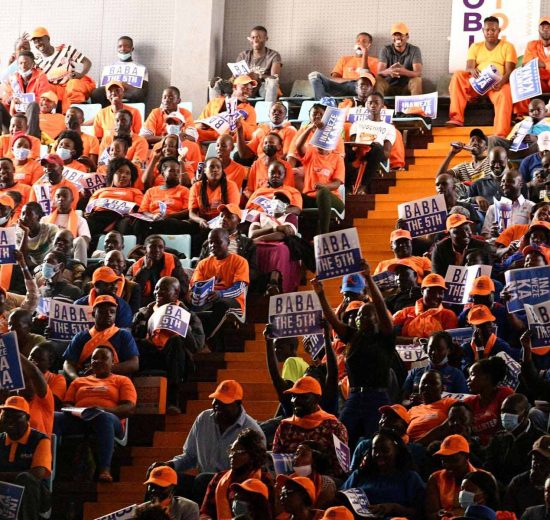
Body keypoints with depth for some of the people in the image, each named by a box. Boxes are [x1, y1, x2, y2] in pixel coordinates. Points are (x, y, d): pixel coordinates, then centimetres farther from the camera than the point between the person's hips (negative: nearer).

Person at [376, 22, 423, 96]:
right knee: (378, 79, -29)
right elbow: (379, 73, -17)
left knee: (417, 80, -29)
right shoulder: (385, 50, -4)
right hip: (389, 87, 0)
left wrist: (404, 72, -42)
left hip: (407, 88, 0)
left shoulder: (415, 50, -6)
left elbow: (418, 73, -19)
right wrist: (388, 71, -43)